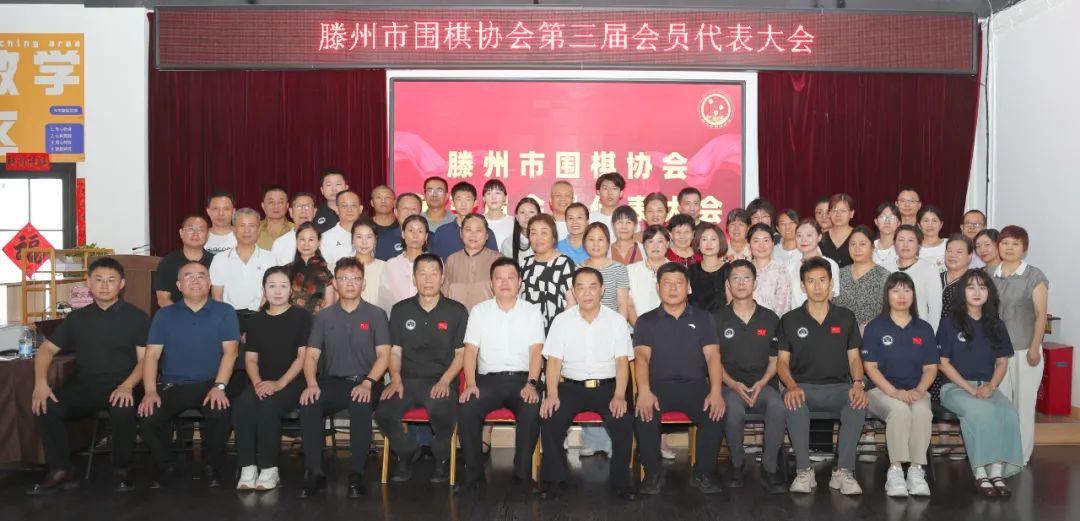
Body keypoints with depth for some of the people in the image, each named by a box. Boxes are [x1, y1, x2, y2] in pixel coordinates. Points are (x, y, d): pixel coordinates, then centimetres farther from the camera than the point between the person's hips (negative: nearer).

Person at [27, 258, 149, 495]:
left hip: (120, 388, -4)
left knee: (124, 410, -36)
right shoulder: (77, 318, 14)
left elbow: (145, 359, -4)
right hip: (84, 386, 4)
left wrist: (127, 386, -23)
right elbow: (47, 349, 13)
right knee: (46, 406, -23)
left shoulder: (137, 317, 3)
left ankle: (122, 469, -11)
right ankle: (61, 470, -7)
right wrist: (41, 382, -7)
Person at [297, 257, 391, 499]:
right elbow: (311, 355, 7)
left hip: (364, 382, -2)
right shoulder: (323, 317, 14)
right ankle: (314, 472, -19)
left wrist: (368, 383, -18)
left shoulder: (376, 315, 7)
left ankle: (356, 474, -25)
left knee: (361, 405, -36)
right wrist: (311, 384, -12)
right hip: (332, 381, 2)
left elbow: (383, 355, -1)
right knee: (308, 404, -29)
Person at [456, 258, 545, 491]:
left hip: (522, 378, -1)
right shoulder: (479, 311, 12)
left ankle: (523, 474, -16)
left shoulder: (532, 312, 9)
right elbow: (470, 350, 4)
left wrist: (531, 384, -16)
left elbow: (536, 351, 0)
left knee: (532, 410, -32)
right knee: (466, 408, -28)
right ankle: (474, 473, -14)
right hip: (488, 378, 1)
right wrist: (470, 384, -12)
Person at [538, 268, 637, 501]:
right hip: (571, 385, 1)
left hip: (607, 386, 0)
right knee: (549, 417, -26)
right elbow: (554, 360, 0)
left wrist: (619, 396, -18)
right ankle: (554, 478, -8)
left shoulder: (617, 321, 4)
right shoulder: (561, 320, 5)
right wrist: (552, 394, -16)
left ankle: (620, 481, -8)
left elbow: (622, 361, -3)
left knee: (624, 420, -28)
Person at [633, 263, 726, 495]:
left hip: (694, 385, 1)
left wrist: (716, 391, -16)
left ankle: (703, 473, -8)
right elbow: (642, 356, -3)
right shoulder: (646, 321, 13)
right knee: (644, 413, -31)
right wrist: (644, 391, -22)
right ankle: (653, 473, -12)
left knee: (715, 413, -28)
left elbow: (713, 356, 3)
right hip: (658, 385, -1)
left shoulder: (703, 319, 15)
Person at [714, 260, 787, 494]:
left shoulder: (770, 318, 12)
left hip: (762, 384, 2)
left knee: (778, 406, -33)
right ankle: (736, 464, -10)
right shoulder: (717, 319, 7)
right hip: (729, 385, -1)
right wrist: (733, 384, -11)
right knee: (734, 410, -36)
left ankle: (769, 468, -17)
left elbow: (775, 359, 12)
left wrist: (762, 383, -6)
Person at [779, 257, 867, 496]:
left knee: (859, 401, -33)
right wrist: (792, 386, -18)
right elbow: (782, 362, 3)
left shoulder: (846, 317, 12)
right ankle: (804, 471, -25)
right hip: (803, 386, -1)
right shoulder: (790, 320, 8)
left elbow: (854, 358, 9)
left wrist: (858, 383, -13)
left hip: (838, 387, 1)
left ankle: (844, 471, -25)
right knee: (793, 403, -36)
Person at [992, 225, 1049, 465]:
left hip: (1024, 349, -3)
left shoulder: (1034, 276, -2)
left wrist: (1034, 348, -10)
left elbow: (1041, 314, -5)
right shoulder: (990, 276, 8)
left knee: (1023, 402, 2)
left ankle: (1021, 456, 13)